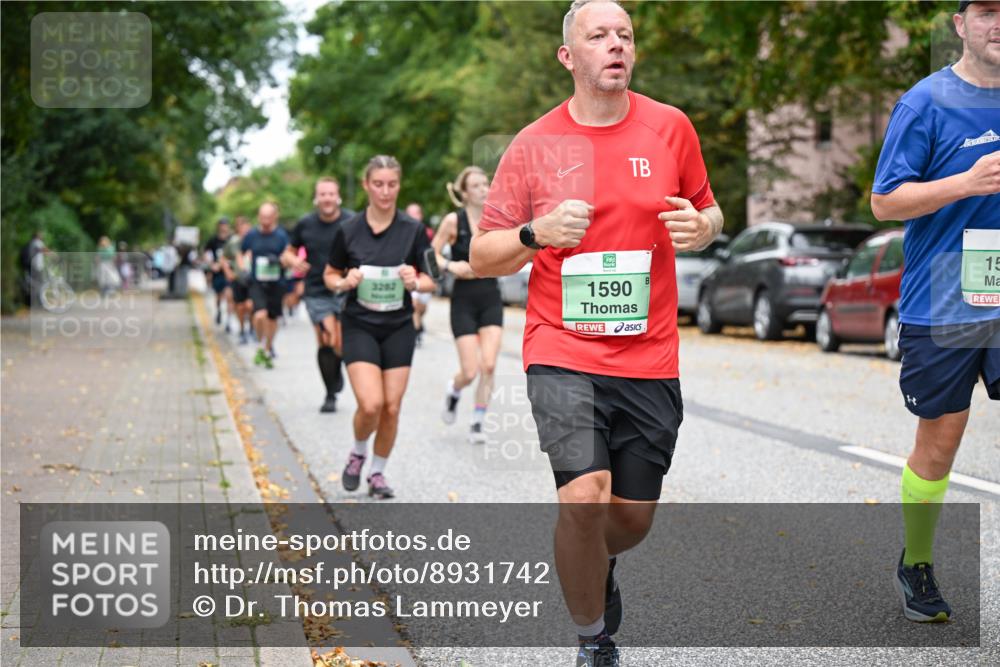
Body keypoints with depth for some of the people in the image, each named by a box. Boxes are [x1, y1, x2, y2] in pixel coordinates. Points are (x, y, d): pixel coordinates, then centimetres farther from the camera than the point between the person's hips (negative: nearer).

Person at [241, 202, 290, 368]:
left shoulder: (281, 236, -2)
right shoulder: (251, 235, 3)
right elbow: (243, 254, 18)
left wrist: (278, 260, -24)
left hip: (276, 283, 1)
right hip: (257, 282, 0)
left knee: (272, 318, 10)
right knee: (260, 315, -20)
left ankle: (268, 350, 31)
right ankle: (261, 345, 3)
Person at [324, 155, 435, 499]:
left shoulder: (413, 229, -3)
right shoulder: (348, 230, -4)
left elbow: (430, 279, 4)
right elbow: (330, 275, 8)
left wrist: (415, 282, -18)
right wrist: (345, 283, -14)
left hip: (398, 328, 2)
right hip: (359, 326, -1)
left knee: (391, 407, 0)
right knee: (371, 404, -16)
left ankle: (377, 472, 22)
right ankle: (357, 453, 16)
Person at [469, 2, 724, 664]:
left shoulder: (671, 127, 4)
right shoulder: (533, 145, 0)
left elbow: (710, 213, 18)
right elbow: (482, 257, 4)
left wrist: (699, 227, -6)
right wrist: (537, 234, -15)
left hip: (649, 358, 2)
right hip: (563, 352, -2)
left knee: (634, 515, 10)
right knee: (583, 497, -20)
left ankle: (599, 567, 48)